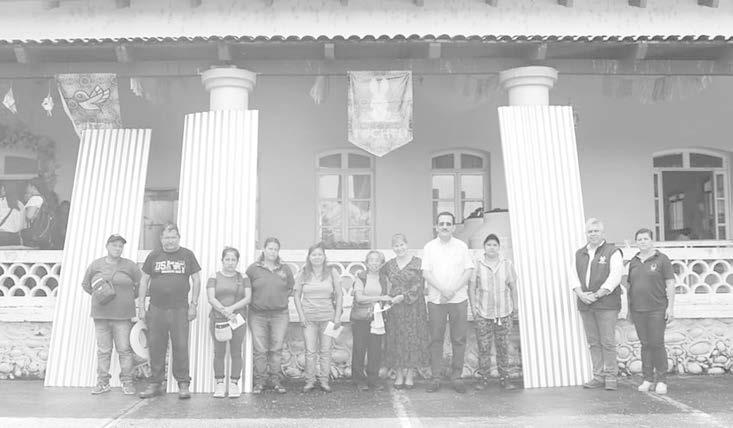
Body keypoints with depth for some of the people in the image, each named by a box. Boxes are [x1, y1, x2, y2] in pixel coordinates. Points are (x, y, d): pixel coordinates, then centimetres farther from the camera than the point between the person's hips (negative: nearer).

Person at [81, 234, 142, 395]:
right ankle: (103, 383, 13)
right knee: (103, 350, 5)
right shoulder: (95, 265, 8)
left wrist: (128, 297, 6)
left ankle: (127, 382, 6)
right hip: (101, 315, 2)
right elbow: (85, 284, 19)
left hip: (122, 315, -2)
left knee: (125, 349, -3)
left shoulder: (129, 266, 2)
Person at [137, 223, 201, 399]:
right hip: (156, 309, 2)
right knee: (155, 347, 4)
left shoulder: (187, 255, 6)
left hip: (179, 309, -2)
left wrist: (193, 304, -1)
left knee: (180, 346, -4)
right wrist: (141, 306, 5)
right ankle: (155, 383, 14)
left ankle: (183, 384, 2)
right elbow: (144, 281, 12)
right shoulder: (153, 256, 10)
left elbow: (196, 280, 6)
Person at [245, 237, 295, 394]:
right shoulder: (253, 268, 1)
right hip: (258, 315, -1)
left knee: (277, 349, 2)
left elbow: (291, 288, 16)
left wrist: (281, 299, 8)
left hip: (280, 314, 1)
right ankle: (260, 381, 9)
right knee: (260, 350, 0)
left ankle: (276, 381, 11)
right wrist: (255, 300, 2)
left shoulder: (285, 269, 7)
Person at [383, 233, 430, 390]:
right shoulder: (390, 264, 9)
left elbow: (419, 286, -8)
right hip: (394, 307, 3)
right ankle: (399, 375, 12)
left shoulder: (417, 262, -3)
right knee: (396, 340, 4)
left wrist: (403, 296, -15)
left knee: (413, 339, 0)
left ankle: (410, 375, 9)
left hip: (413, 306, -3)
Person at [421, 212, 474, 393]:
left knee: (459, 339, 1)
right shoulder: (429, 247, 5)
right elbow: (426, 273, -2)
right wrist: (443, 290, -14)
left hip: (459, 299, 0)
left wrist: (453, 290, -11)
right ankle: (435, 377, 8)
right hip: (435, 299, 0)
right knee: (436, 339, 2)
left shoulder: (461, 246, 7)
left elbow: (469, 271, 1)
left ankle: (457, 376, 9)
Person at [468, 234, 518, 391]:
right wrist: (473, 307, -3)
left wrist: (515, 306, 8)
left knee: (503, 346, 4)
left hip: (504, 312, 2)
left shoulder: (507, 264, 6)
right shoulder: (477, 264, 0)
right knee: (483, 347, 0)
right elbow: (471, 287, 3)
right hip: (483, 313, -1)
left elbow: (513, 286, 11)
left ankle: (504, 377, 13)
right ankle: (483, 377, 9)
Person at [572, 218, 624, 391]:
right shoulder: (579, 254, 16)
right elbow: (573, 275, 10)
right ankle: (598, 376, 13)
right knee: (593, 342, 7)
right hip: (585, 305, 5)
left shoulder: (612, 252, 0)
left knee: (608, 342, -4)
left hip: (606, 304, -5)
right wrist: (580, 293, -8)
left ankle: (611, 376, 5)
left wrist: (598, 294, -15)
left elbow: (615, 276, -9)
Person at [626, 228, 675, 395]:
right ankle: (648, 379, 11)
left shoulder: (662, 259, -1)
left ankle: (661, 381, 3)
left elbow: (670, 284, -4)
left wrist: (670, 307, -10)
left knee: (657, 344, -6)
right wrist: (629, 309, 13)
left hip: (657, 309, -4)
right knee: (645, 344, 6)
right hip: (638, 310, 4)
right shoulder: (633, 262, 12)